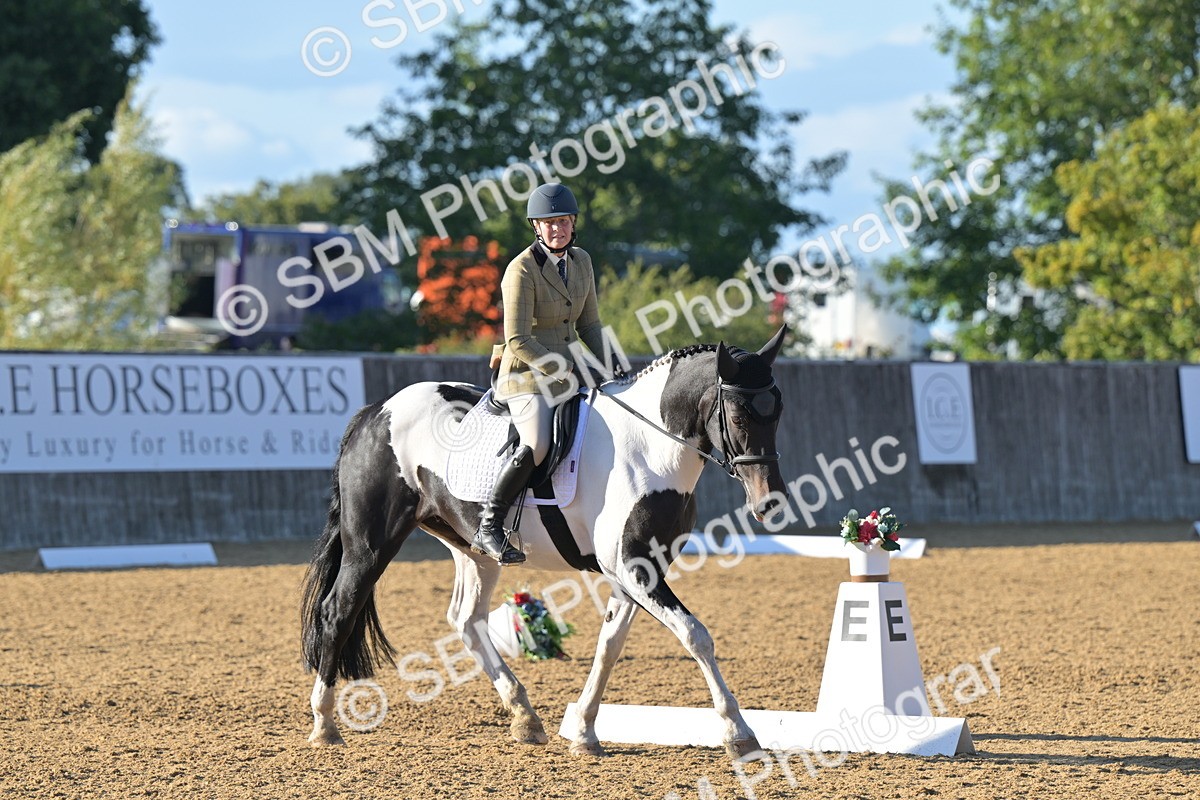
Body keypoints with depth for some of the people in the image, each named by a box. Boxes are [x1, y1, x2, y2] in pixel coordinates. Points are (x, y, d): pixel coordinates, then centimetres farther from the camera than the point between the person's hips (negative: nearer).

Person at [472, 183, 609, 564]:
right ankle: (488, 527, -22)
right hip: (527, 376, -8)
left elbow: (588, 324, 17)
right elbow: (517, 340, -19)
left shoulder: (581, 261, 8)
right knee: (536, 445, -31)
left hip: (568, 369, 8)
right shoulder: (522, 269, -15)